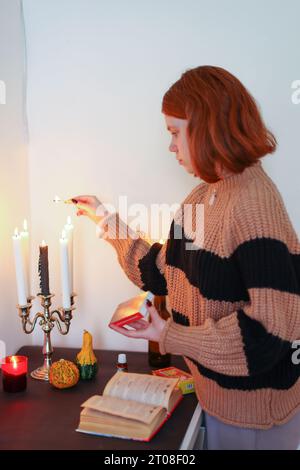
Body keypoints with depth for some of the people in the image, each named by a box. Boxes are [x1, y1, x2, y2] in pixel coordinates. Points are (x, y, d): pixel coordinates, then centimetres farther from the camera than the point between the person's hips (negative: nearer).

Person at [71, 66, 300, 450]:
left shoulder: (255, 203, -25)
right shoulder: (205, 194, 2)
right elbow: (164, 272, 8)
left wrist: (171, 337, -20)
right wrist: (106, 220, 9)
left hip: (255, 405, -7)